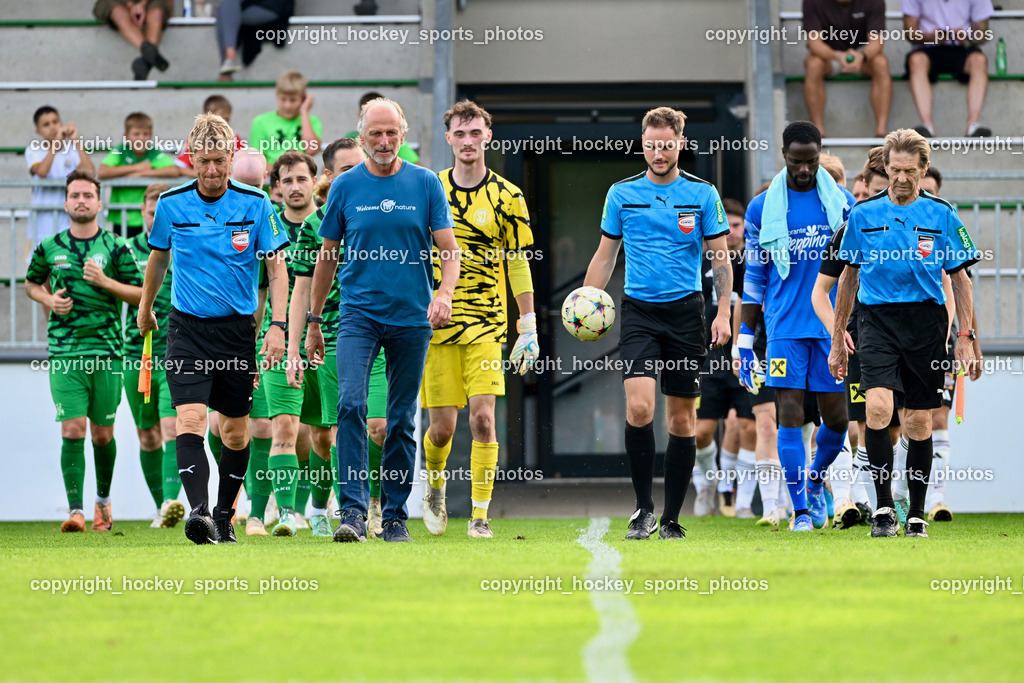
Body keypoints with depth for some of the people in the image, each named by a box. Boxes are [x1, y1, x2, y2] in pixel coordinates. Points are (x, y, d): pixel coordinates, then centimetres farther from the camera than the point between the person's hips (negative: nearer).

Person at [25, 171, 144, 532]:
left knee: (102, 434, 7)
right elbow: (31, 284, 23)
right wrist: (48, 299, 1)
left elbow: (140, 294, 2)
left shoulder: (116, 248, 2)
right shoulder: (49, 248, 6)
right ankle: (75, 510, -10)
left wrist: (104, 281, -12)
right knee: (72, 430, -11)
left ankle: (103, 499, 31)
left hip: (106, 351, 0)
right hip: (64, 353, 0)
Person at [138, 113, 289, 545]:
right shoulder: (171, 204, 0)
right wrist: (145, 308, 29)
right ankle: (198, 511, -29)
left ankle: (224, 517, 24)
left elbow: (276, 267, 0)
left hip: (237, 328, 1)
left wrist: (278, 325, -9)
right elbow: (158, 258, 18)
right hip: (187, 327, -1)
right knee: (190, 419, -19)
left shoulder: (254, 204, -3)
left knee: (236, 430, 8)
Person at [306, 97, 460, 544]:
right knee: (350, 404, -18)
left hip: (411, 318, 1)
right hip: (358, 313, -1)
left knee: (402, 420, 5)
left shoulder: (426, 184, 3)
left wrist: (444, 294, -17)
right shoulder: (345, 187, 4)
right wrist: (313, 321, 13)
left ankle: (394, 517, 14)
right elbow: (327, 256, 12)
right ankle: (352, 511, -20)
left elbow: (449, 250, 2)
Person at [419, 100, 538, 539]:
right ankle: (434, 488, 31)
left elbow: (519, 264, 5)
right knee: (442, 425, 0)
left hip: (485, 323, -1)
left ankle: (480, 515, -7)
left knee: (482, 416, -14)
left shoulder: (506, 197, 2)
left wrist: (528, 327, 1)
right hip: (434, 321, 1)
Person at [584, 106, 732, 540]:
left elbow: (721, 259, 5)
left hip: (685, 310, 0)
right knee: (639, 407, -17)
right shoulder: (622, 194, 5)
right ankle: (643, 508, -4)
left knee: (682, 418, 3)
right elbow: (604, 256, 12)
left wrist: (723, 313, -5)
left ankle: (671, 519, 11)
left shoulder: (702, 194, 3)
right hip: (639, 311, 0)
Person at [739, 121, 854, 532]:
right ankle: (801, 510, -3)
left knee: (836, 418, 3)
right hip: (785, 327, -1)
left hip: (833, 325, 1)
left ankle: (815, 481, 31)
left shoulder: (842, 203, 5)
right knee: (790, 416, -7)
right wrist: (745, 341, 4)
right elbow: (754, 278, 7)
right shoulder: (762, 209, 3)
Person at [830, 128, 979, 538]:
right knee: (878, 407, -20)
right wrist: (837, 340, 14)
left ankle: (917, 515, 15)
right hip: (876, 319, 0)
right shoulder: (863, 214, 6)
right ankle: (883, 507, -14)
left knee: (919, 422, 4)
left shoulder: (942, 216, 2)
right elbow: (849, 277, 14)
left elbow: (960, 279, 7)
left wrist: (965, 338, 1)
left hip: (925, 323, 0)